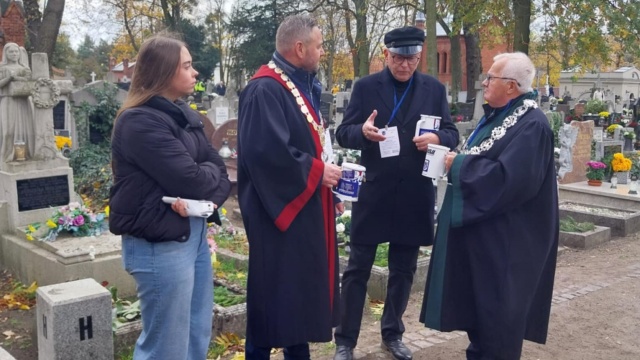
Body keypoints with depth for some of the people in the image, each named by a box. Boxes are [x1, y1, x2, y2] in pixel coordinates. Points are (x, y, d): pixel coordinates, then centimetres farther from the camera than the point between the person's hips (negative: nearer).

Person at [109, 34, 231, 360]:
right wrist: (209, 173, 0)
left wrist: (206, 197, -14)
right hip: (159, 243, -9)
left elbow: (217, 168, 7)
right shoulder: (140, 122, -15)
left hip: (193, 233, 9)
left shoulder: (182, 114, 12)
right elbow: (190, 179, -22)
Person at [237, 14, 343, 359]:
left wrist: (325, 167, 5)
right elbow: (268, 152, -28)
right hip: (279, 209, -10)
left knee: (303, 288, 17)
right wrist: (317, 172, -17)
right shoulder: (265, 90, -18)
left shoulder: (302, 85, 13)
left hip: (305, 206, 10)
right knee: (274, 291, 0)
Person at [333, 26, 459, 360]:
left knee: (403, 269, 14)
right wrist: (362, 131, -25)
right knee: (357, 269, 4)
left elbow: (452, 134, 6)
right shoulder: (365, 87, -1)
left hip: (414, 196, 2)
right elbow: (343, 133, -2)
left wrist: (437, 138, -17)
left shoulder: (434, 89, 5)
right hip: (372, 192, -2)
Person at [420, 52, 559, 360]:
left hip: (504, 236, -10)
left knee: (497, 305, 2)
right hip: (478, 225, 10)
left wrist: (459, 165, -20)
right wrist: (456, 161, 0)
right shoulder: (496, 115, 12)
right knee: (476, 298, 18)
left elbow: (509, 178, -28)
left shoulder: (531, 124, -19)